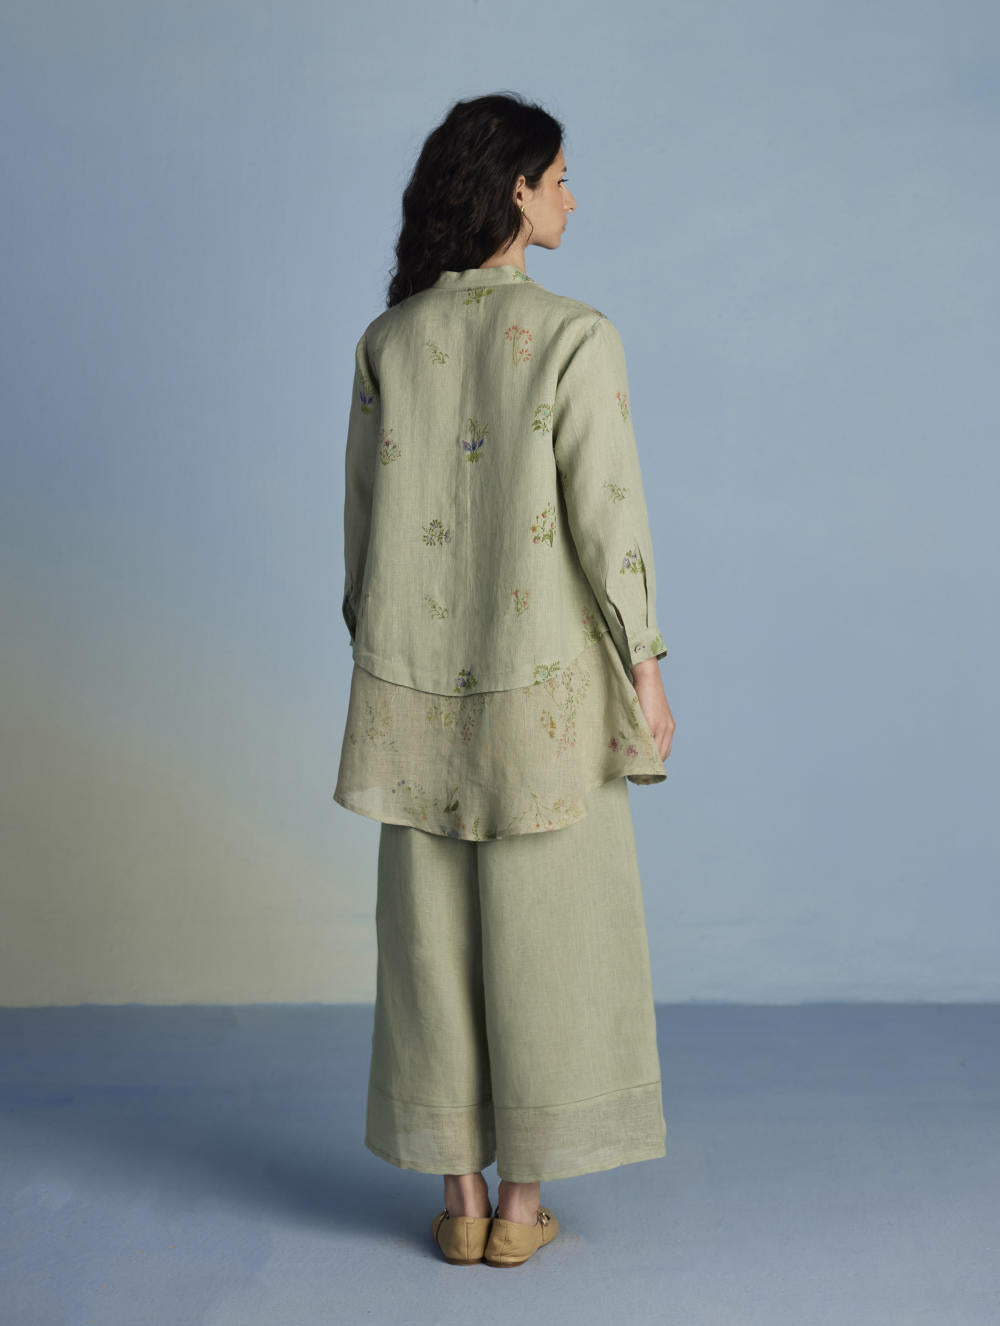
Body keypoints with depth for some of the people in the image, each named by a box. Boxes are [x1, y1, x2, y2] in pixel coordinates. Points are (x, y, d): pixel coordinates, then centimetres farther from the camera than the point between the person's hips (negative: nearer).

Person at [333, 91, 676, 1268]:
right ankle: (523, 1202, 16)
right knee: (543, 929, 8)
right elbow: (604, 514, -11)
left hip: (417, 683, 4)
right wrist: (643, 666, -2)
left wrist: (376, 653, 15)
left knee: (434, 931, 11)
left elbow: (363, 515, 5)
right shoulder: (574, 336, -10)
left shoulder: (388, 340, 3)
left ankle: (460, 1196, 19)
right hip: (544, 681, -3)